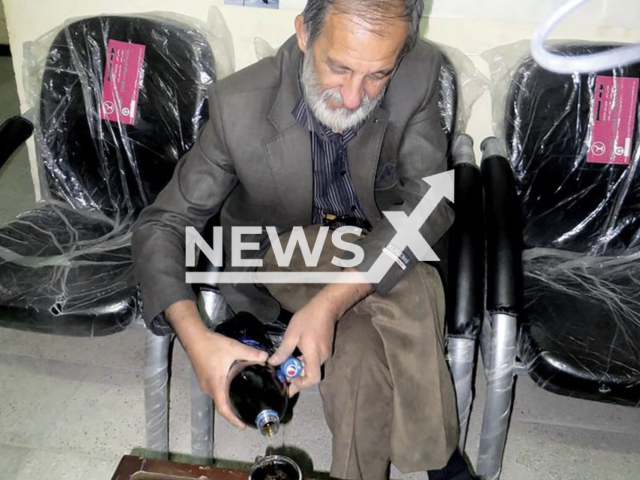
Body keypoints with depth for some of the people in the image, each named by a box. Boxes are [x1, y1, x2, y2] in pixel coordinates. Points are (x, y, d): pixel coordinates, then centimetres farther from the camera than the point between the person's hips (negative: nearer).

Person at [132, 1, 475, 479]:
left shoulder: (420, 74, -21)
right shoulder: (239, 104, -24)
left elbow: (430, 202, -23)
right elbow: (162, 225, -18)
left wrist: (330, 302, -37)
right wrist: (195, 336, -36)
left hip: (381, 252, 1)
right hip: (279, 254, -1)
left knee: (362, 358, -31)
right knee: (410, 293, -30)